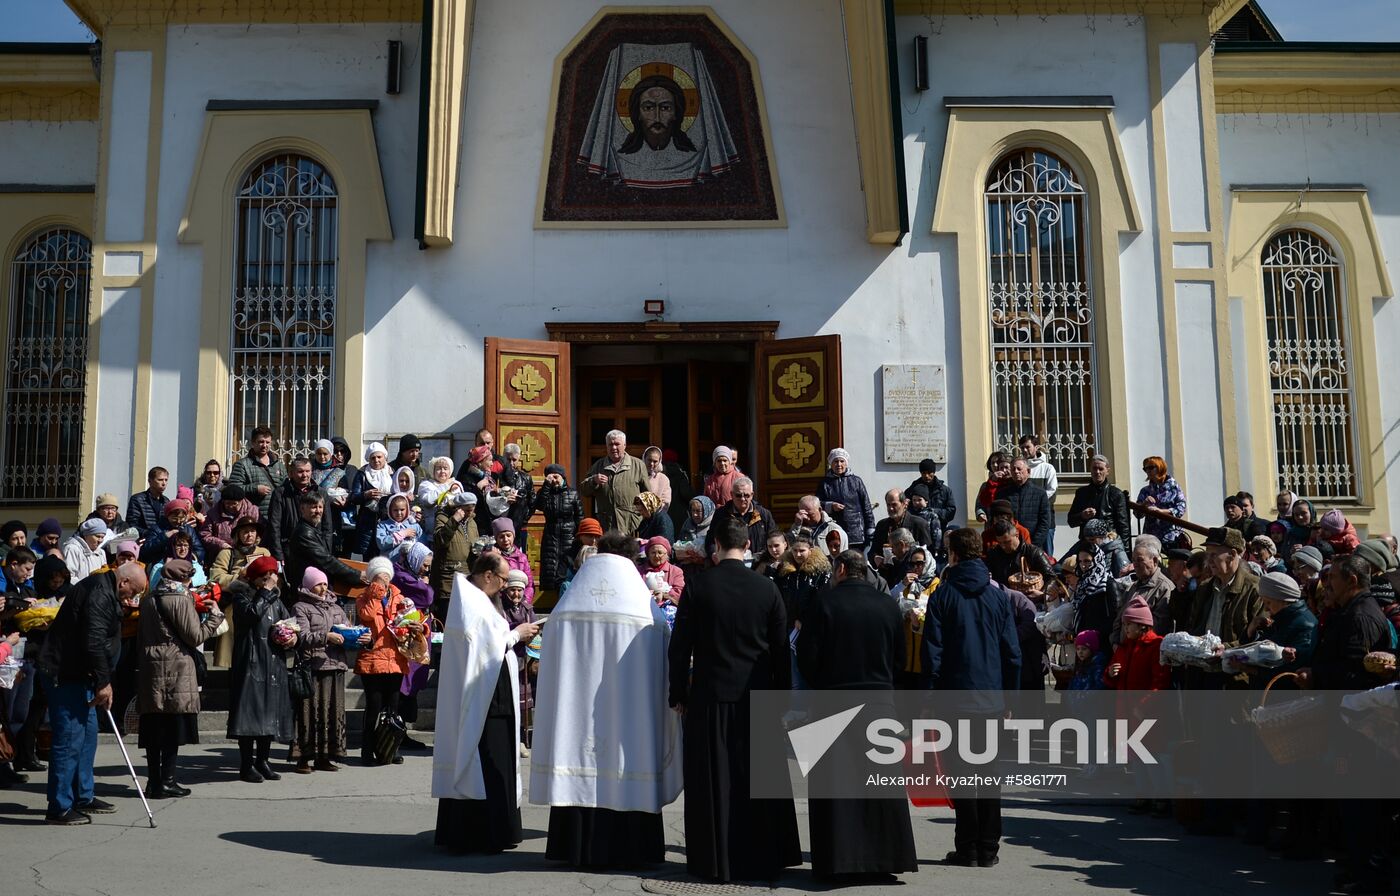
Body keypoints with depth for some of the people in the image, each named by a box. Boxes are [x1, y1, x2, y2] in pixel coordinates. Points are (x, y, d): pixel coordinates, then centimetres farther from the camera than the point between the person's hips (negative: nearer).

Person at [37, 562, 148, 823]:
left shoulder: (105, 592, 15)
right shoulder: (99, 594, -19)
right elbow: (93, 642, -25)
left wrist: (100, 682, 16)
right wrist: (103, 682, -20)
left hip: (76, 674, 11)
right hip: (65, 675, -11)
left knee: (87, 735, 16)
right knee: (69, 740, -8)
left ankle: (83, 798, 25)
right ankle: (59, 808, -3)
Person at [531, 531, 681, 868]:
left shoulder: (564, 610, 3)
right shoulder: (646, 611, -2)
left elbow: (550, 672, 4)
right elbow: (664, 666, 2)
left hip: (575, 707, 2)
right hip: (629, 709, -2)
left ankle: (578, 846, 13)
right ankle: (626, 847, 8)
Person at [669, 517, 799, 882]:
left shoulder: (698, 588, -6)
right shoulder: (767, 589, -3)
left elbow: (680, 646, -3)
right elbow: (781, 649, 2)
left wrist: (679, 695, 6)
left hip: (709, 696, -1)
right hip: (757, 697, 1)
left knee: (714, 781, 6)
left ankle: (717, 861, 12)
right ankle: (764, 858, 17)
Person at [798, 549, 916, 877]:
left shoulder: (822, 603, -9)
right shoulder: (888, 605, 1)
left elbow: (807, 657, -9)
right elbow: (899, 657, 6)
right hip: (880, 702, 3)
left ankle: (838, 859, 5)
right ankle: (886, 855, 16)